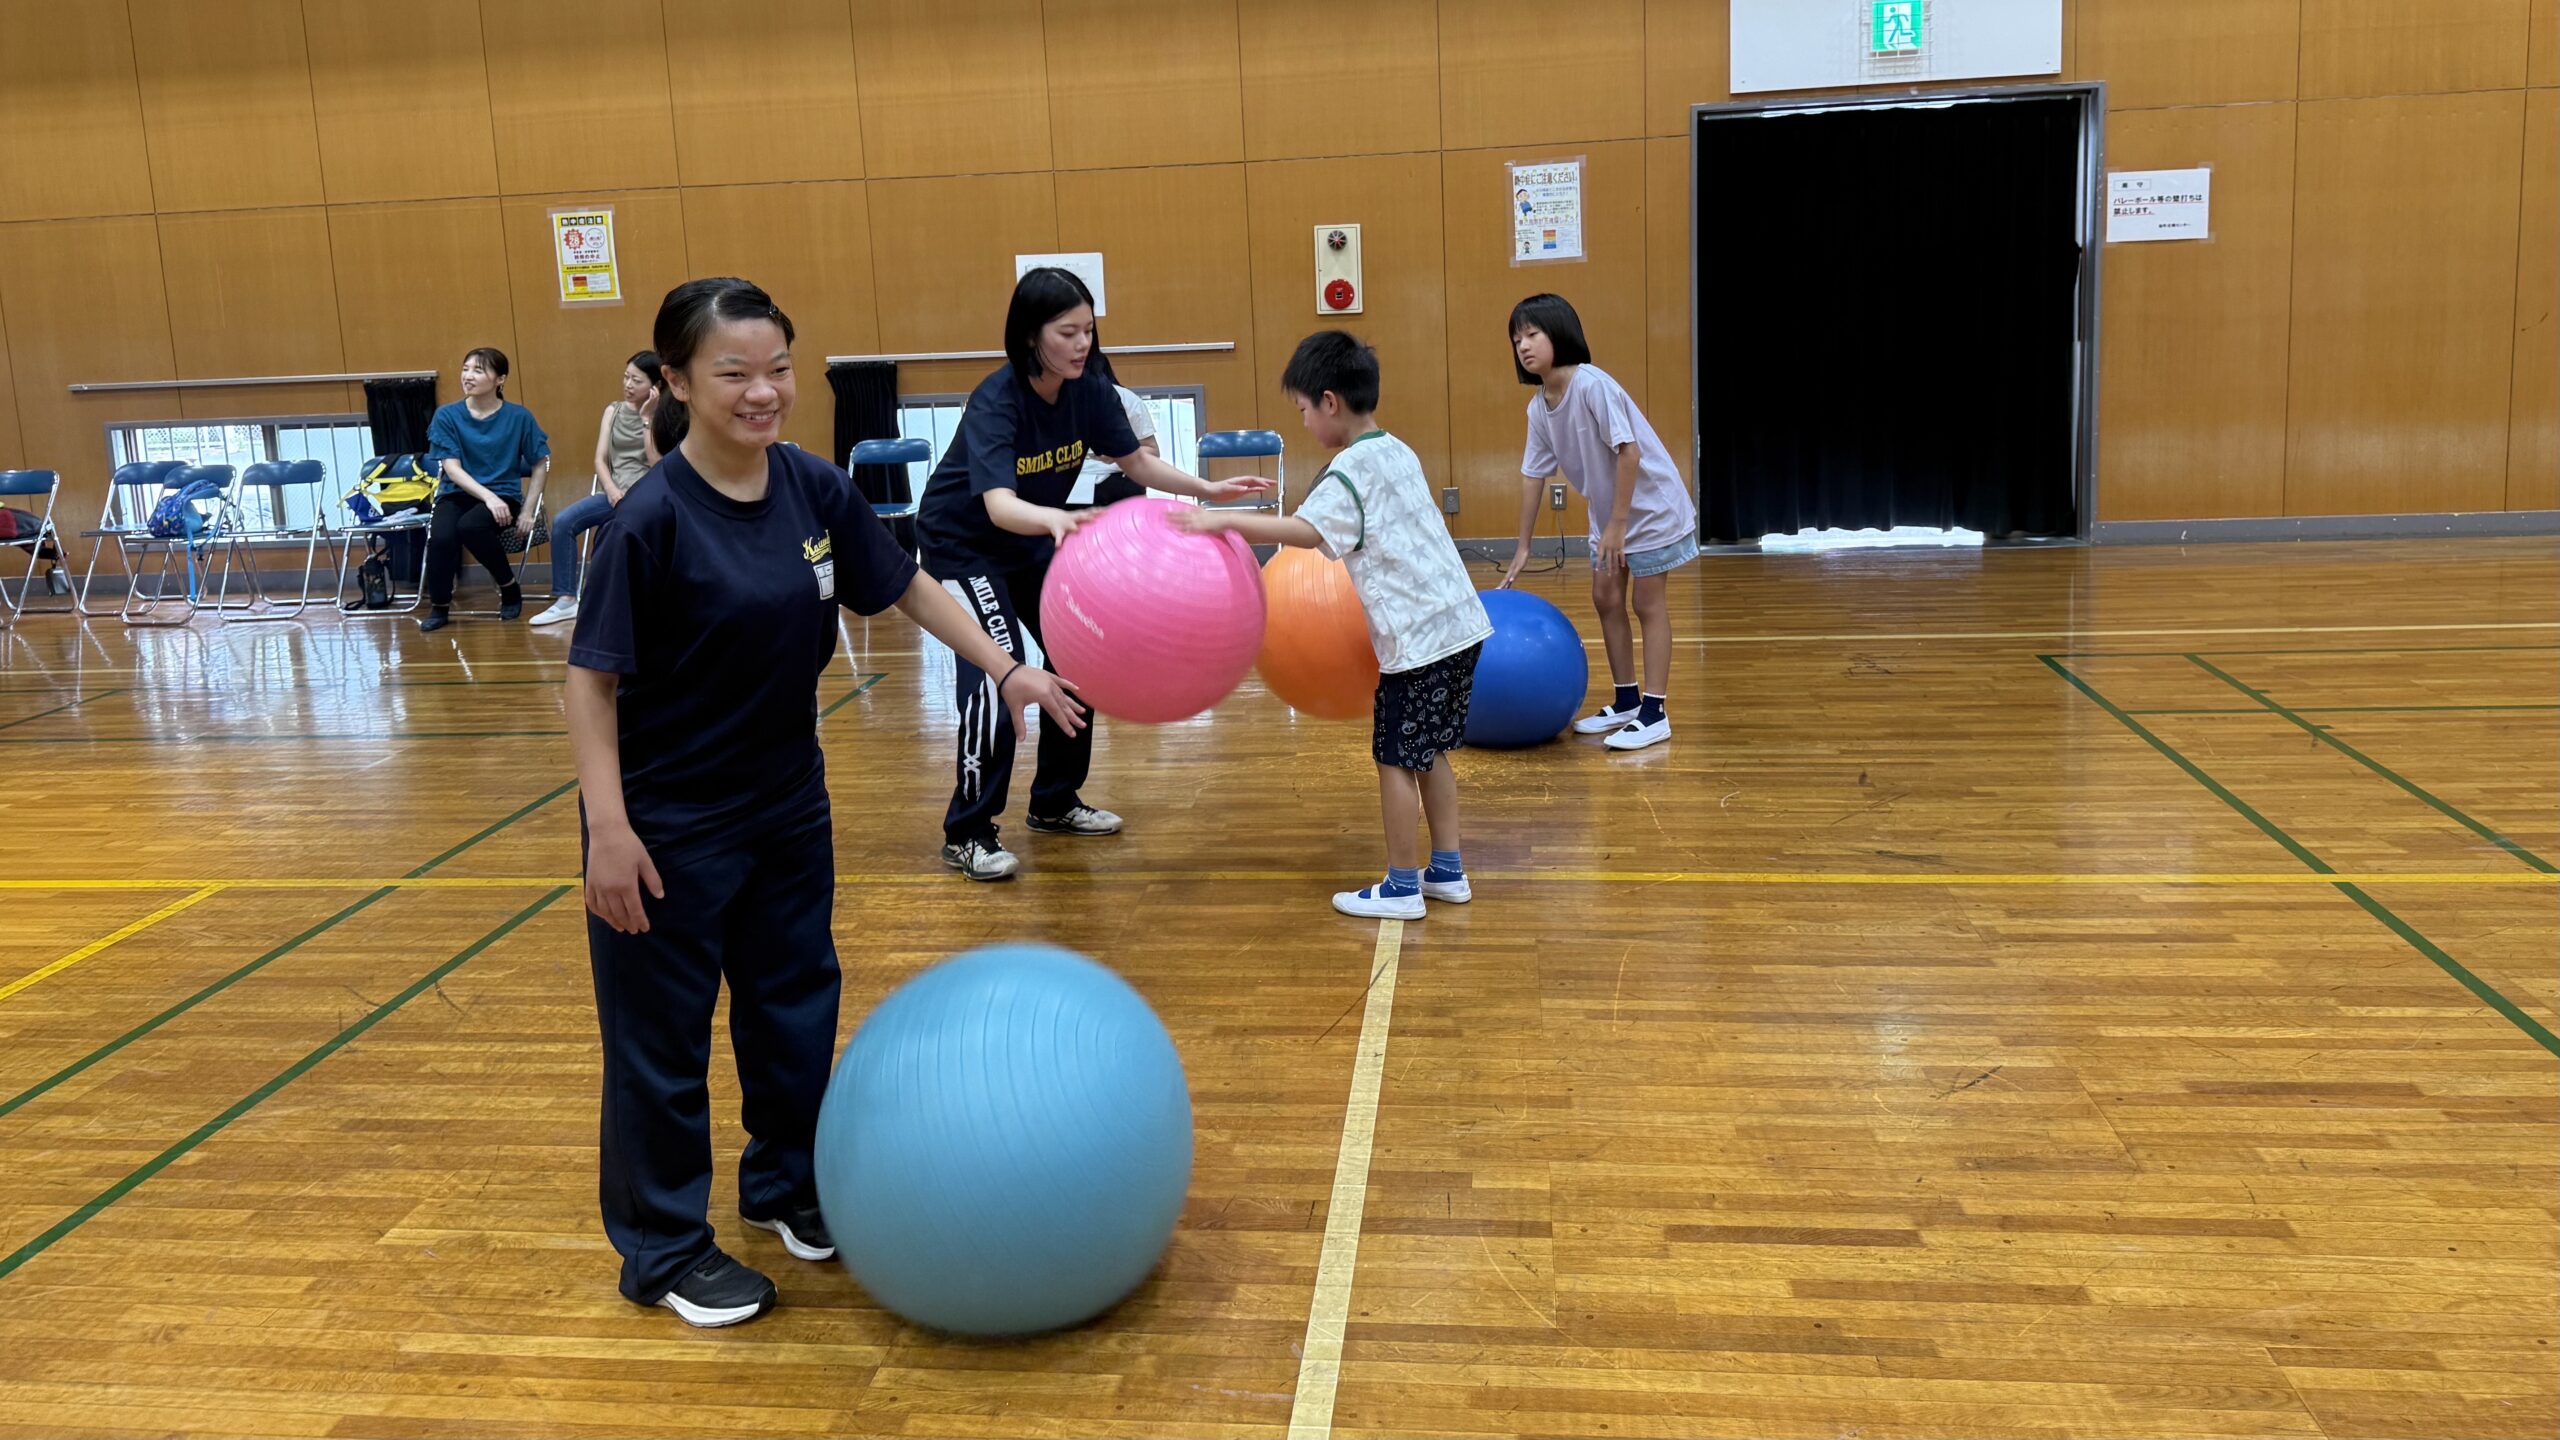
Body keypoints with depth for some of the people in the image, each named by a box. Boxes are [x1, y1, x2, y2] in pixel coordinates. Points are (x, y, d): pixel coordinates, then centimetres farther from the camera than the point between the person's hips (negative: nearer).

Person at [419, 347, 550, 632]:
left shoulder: (519, 417, -2)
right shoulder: (447, 416, -1)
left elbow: (540, 465, 5)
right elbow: (451, 468, -8)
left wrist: (527, 511, -2)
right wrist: (488, 496, -23)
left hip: (503, 495, -1)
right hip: (457, 494, 2)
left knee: (470, 525, -34)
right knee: (440, 536, -31)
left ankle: (509, 586, -8)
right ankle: (439, 607, -7)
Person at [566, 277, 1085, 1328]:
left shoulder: (816, 491, -6)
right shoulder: (651, 519, -21)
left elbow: (906, 588, 9)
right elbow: (593, 679, -19)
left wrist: (1007, 670, 7)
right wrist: (606, 827, -23)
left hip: (789, 802, 6)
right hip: (670, 825, -6)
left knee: (797, 1004, 20)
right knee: (662, 1038, 8)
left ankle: (786, 1187, 42)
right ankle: (665, 1250, 26)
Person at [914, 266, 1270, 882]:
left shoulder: (1089, 387, -14)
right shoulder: (995, 400, -32)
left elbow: (1137, 462, -3)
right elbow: (999, 504, -45)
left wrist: (1210, 489, -16)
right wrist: (1055, 519, -66)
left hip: (1033, 539, 7)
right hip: (962, 543, -7)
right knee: (996, 670, -19)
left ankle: (1055, 803, 26)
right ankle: (967, 835, -9)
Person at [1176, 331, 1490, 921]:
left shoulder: (1352, 469, -14)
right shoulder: (1399, 452, 14)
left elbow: (1305, 531, -29)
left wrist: (1223, 520, -28)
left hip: (1416, 638, -9)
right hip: (1459, 622, 9)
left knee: (1395, 759, 2)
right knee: (1430, 753, 18)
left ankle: (1402, 887, 9)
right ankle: (1448, 871, 24)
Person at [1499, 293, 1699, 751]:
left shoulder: (1592, 385, -25)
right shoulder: (1538, 407, -1)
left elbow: (1628, 451, -27)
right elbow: (1533, 474, 6)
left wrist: (1617, 524, -24)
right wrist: (1523, 546, 8)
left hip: (1650, 505, -8)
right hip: (1608, 513, 8)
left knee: (1649, 604, -2)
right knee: (1606, 600, 11)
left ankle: (1654, 713, 4)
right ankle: (1626, 703, 24)